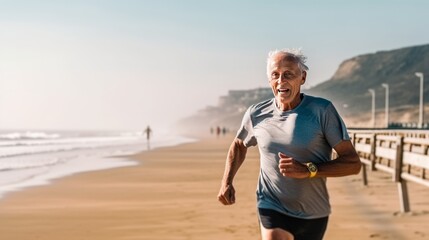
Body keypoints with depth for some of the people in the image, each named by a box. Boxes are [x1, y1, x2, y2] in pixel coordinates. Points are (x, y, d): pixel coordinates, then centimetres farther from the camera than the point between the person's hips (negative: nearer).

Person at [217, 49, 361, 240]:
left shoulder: (322, 110, -12)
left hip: (314, 214, 0)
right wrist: (227, 181, 6)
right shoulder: (256, 114, -3)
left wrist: (308, 170, -26)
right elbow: (239, 145, 19)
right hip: (272, 209, 0)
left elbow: (353, 163, -14)